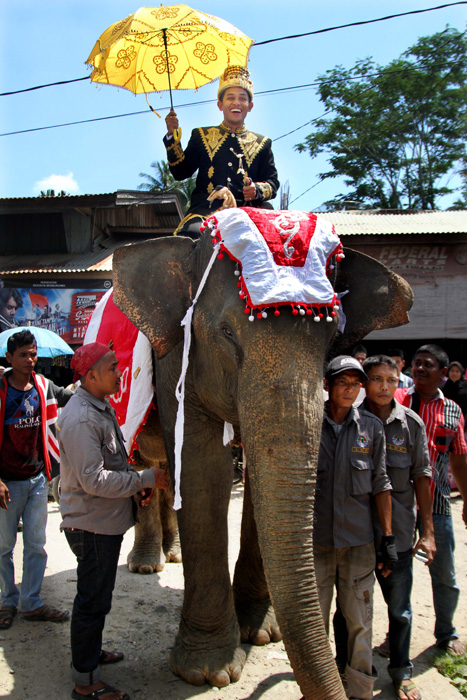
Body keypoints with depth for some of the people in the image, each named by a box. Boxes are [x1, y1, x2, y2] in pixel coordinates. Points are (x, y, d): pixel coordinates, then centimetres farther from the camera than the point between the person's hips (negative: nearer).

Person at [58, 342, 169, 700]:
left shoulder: (101, 408, 10)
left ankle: (92, 651, 41)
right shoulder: (80, 418, -24)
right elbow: (93, 480, -27)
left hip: (107, 522, 10)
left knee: (97, 594, 23)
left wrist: (139, 482, 7)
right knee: (93, 599, 2)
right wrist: (145, 479, -20)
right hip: (92, 524, -10)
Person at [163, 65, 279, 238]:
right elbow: (180, 173, 16)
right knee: (192, 233, -35)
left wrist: (257, 190, -7)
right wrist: (172, 136, 5)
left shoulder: (262, 143, 23)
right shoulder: (201, 136, 23)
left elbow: (273, 183, 16)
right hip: (205, 211, -1)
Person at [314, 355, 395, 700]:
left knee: (359, 622, 7)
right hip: (315, 539, 0)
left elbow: (380, 484, 3)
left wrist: (388, 538, 1)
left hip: (358, 540, 0)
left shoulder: (371, 427, 1)